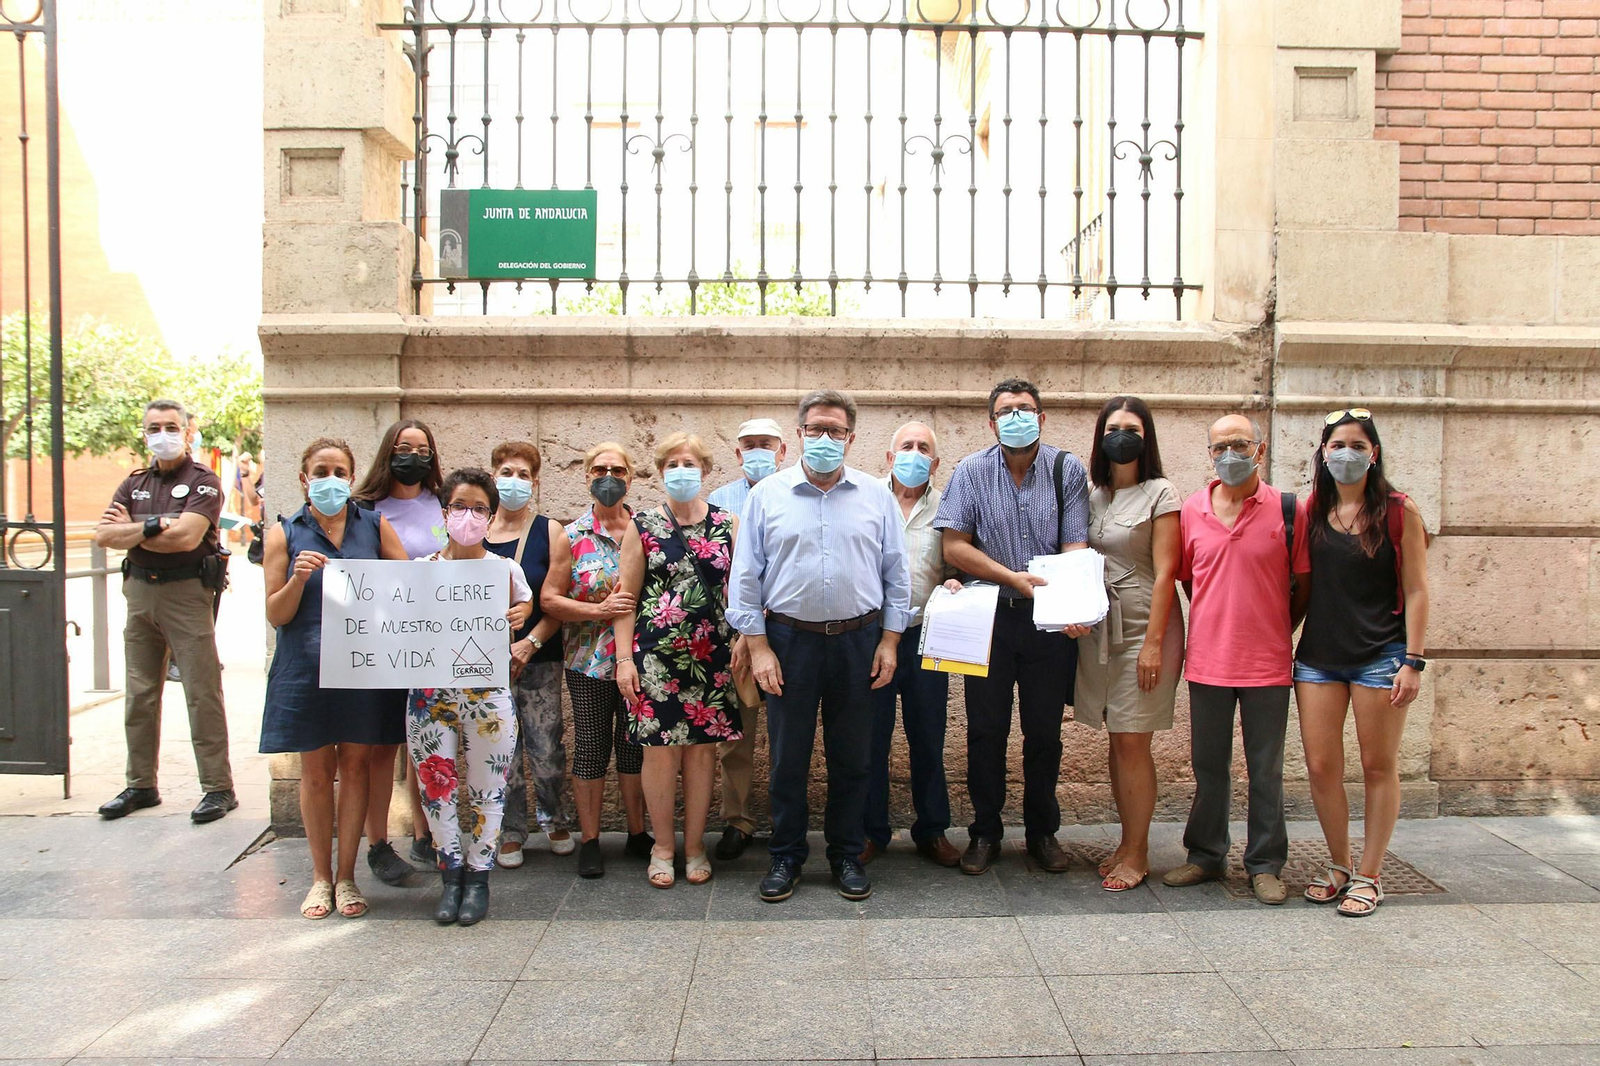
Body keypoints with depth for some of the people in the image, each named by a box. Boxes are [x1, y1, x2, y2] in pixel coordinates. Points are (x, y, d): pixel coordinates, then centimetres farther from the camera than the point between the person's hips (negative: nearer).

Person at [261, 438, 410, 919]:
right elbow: (275, 614, -1)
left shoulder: (374, 526, 5)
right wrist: (299, 577, -19)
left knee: (355, 766, 6)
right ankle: (320, 876, 23)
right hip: (306, 669, -1)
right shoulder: (285, 535, 2)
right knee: (316, 771, 8)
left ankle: (346, 876, 18)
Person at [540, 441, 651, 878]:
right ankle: (589, 840, 17)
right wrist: (600, 609, -15)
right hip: (589, 661, -1)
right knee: (591, 747, 5)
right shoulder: (571, 537, 0)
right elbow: (549, 599, -2)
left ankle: (637, 832, 24)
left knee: (635, 745, 9)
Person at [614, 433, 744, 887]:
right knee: (661, 748, 0)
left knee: (702, 746, 5)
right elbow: (627, 597, 2)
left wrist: (743, 642, -1)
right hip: (655, 653, -1)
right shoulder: (644, 526, 3)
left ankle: (695, 845, 20)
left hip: (711, 655, 1)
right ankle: (663, 845, 17)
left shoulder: (727, 524, 7)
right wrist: (624, 658, -4)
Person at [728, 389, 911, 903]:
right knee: (787, 757, 6)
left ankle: (846, 856, 24)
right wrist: (758, 647, -5)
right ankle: (785, 857, 21)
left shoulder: (876, 496, 5)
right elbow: (745, 576, 1)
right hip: (789, 640, -1)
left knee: (852, 758, 10)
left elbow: (895, 573, 8)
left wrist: (889, 641, 2)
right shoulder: (767, 495, 2)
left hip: (858, 641, 1)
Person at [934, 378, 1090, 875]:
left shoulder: (1066, 469, 0)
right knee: (986, 728, 6)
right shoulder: (972, 471, 0)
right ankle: (985, 831, 22)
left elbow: (1075, 548, -6)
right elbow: (955, 546, -5)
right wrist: (1014, 578, -13)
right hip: (989, 615, 0)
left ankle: (1042, 830, 27)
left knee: (1045, 730, 9)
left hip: (1049, 620, 0)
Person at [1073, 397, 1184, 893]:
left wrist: (1154, 643, -15)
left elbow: (1164, 573, -10)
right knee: (1115, 740, 10)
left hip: (1142, 628, -5)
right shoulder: (1091, 496, 10)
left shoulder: (1160, 494, -5)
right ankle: (1128, 842, 21)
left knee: (1132, 742, -4)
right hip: (1098, 629, 5)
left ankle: (1137, 854, 8)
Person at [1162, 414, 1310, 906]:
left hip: (1266, 663, -2)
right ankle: (1206, 856, 27)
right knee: (1208, 767, 13)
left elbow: (1303, 583, 3)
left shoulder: (1285, 509, -3)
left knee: (1266, 770, 8)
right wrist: (1219, 625, 9)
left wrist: (1277, 631, 3)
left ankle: (1265, 865, 21)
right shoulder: (1191, 510, 3)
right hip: (1207, 661, 2)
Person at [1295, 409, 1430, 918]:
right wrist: (1286, 638, 7)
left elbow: (1416, 590, -4)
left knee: (1379, 767, 5)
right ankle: (1339, 865, 22)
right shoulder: (1311, 512, 7)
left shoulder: (1399, 511, -3)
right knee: (1321, 767, 3)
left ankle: (1369, 876, 17)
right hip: (1318, 655, 3)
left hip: (1380, 655, -3)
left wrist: (1412, 661, -9)